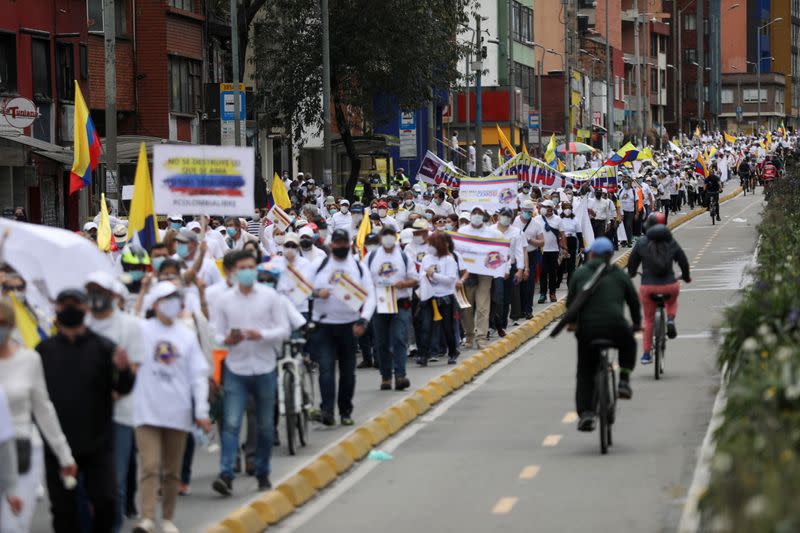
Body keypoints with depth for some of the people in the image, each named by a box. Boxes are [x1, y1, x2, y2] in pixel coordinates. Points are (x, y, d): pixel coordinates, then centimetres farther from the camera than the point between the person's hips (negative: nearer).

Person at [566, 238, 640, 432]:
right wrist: (637, 323, 34)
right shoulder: (619, 274, 14)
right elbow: (634, 300, 17)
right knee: (628, 344, 34)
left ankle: (585, 412, -5)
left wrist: (571, 322, 30)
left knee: (585, 373, 11)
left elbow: (571, 301, 12)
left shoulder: (580, 273, 11)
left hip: (587, 329, 0)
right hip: (615, 327, 0)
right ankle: (624, 381, 18)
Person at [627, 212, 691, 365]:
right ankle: (670, 320, 6)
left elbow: (632, 262, 9)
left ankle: (646, 354, 15)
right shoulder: (671, 242, 4)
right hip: (669, 285, 1)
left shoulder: (641, 243, 1)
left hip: (648, 286, 0)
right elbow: (683, 261, 8)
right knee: (672, 300, 36)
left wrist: (631, 274, 32)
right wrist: (686, 276, 28)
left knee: (648, 319, 16)